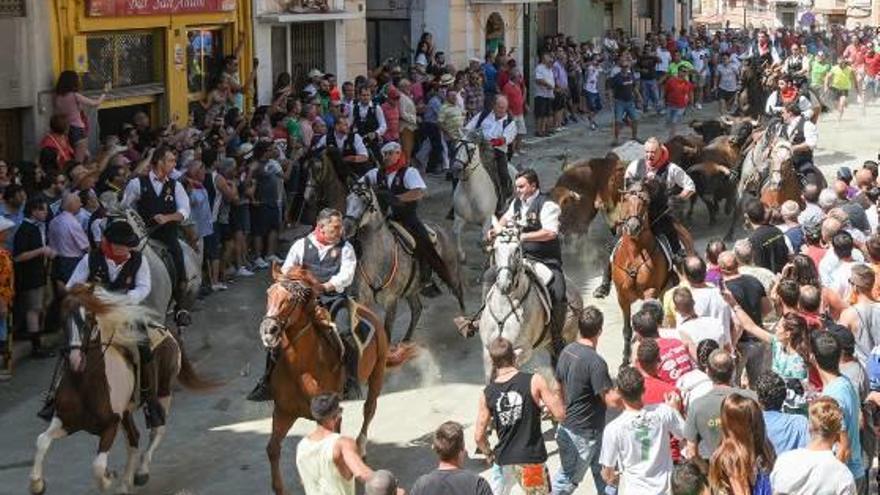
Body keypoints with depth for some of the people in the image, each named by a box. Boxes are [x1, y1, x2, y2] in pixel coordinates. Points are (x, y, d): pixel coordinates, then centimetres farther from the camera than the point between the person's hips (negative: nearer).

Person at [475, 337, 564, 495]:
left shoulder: (487, 393, -3)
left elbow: (479, 436, -1)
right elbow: (560, 414, -12)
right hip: (531, 460, -2)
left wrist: (489, 454, 18)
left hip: (503, 460, 3)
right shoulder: (534, 381, -12)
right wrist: (555, 396, 9)